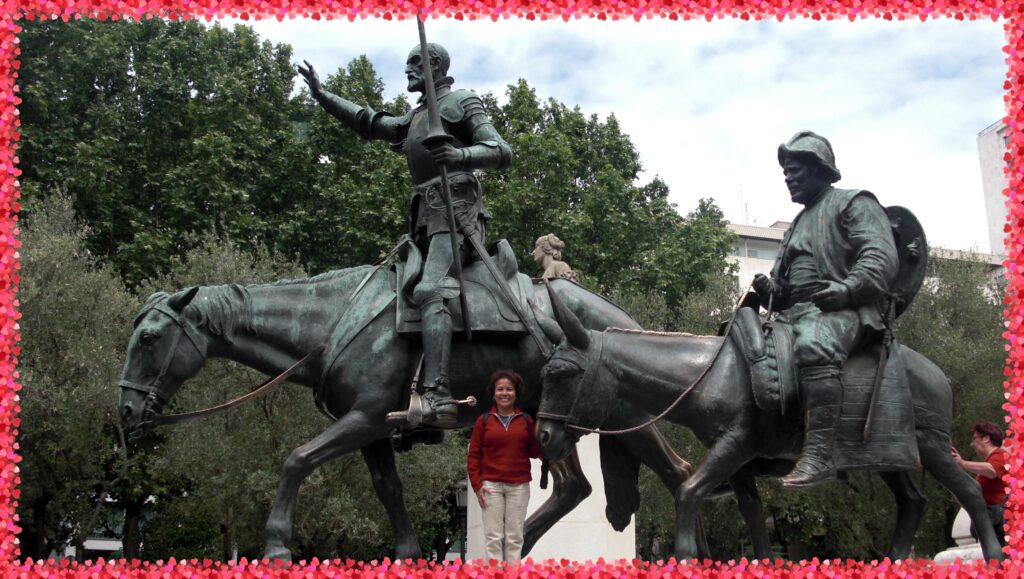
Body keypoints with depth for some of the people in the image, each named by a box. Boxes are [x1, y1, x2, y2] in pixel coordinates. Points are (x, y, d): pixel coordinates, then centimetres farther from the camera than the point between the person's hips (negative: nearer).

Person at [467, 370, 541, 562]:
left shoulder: (526, 421, 7)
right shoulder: (484, 420, 4)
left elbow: (535, 452, 7)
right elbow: (473, 455, 4)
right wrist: (476, 485, -4)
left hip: (519, 486, 1)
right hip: (491, 485, -1)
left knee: (514, 537, 5)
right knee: (493, 537, 0)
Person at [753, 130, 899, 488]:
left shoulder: (854, 203, 8)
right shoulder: (798, 225, 32)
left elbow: (882, 257, -9)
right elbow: (784, 288, 32)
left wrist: (847, 288, -25)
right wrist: (767, 290, 8)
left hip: (845, 311, -9)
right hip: (795, 314, 9)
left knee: (813, 346, -39)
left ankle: (819, 455, -47)